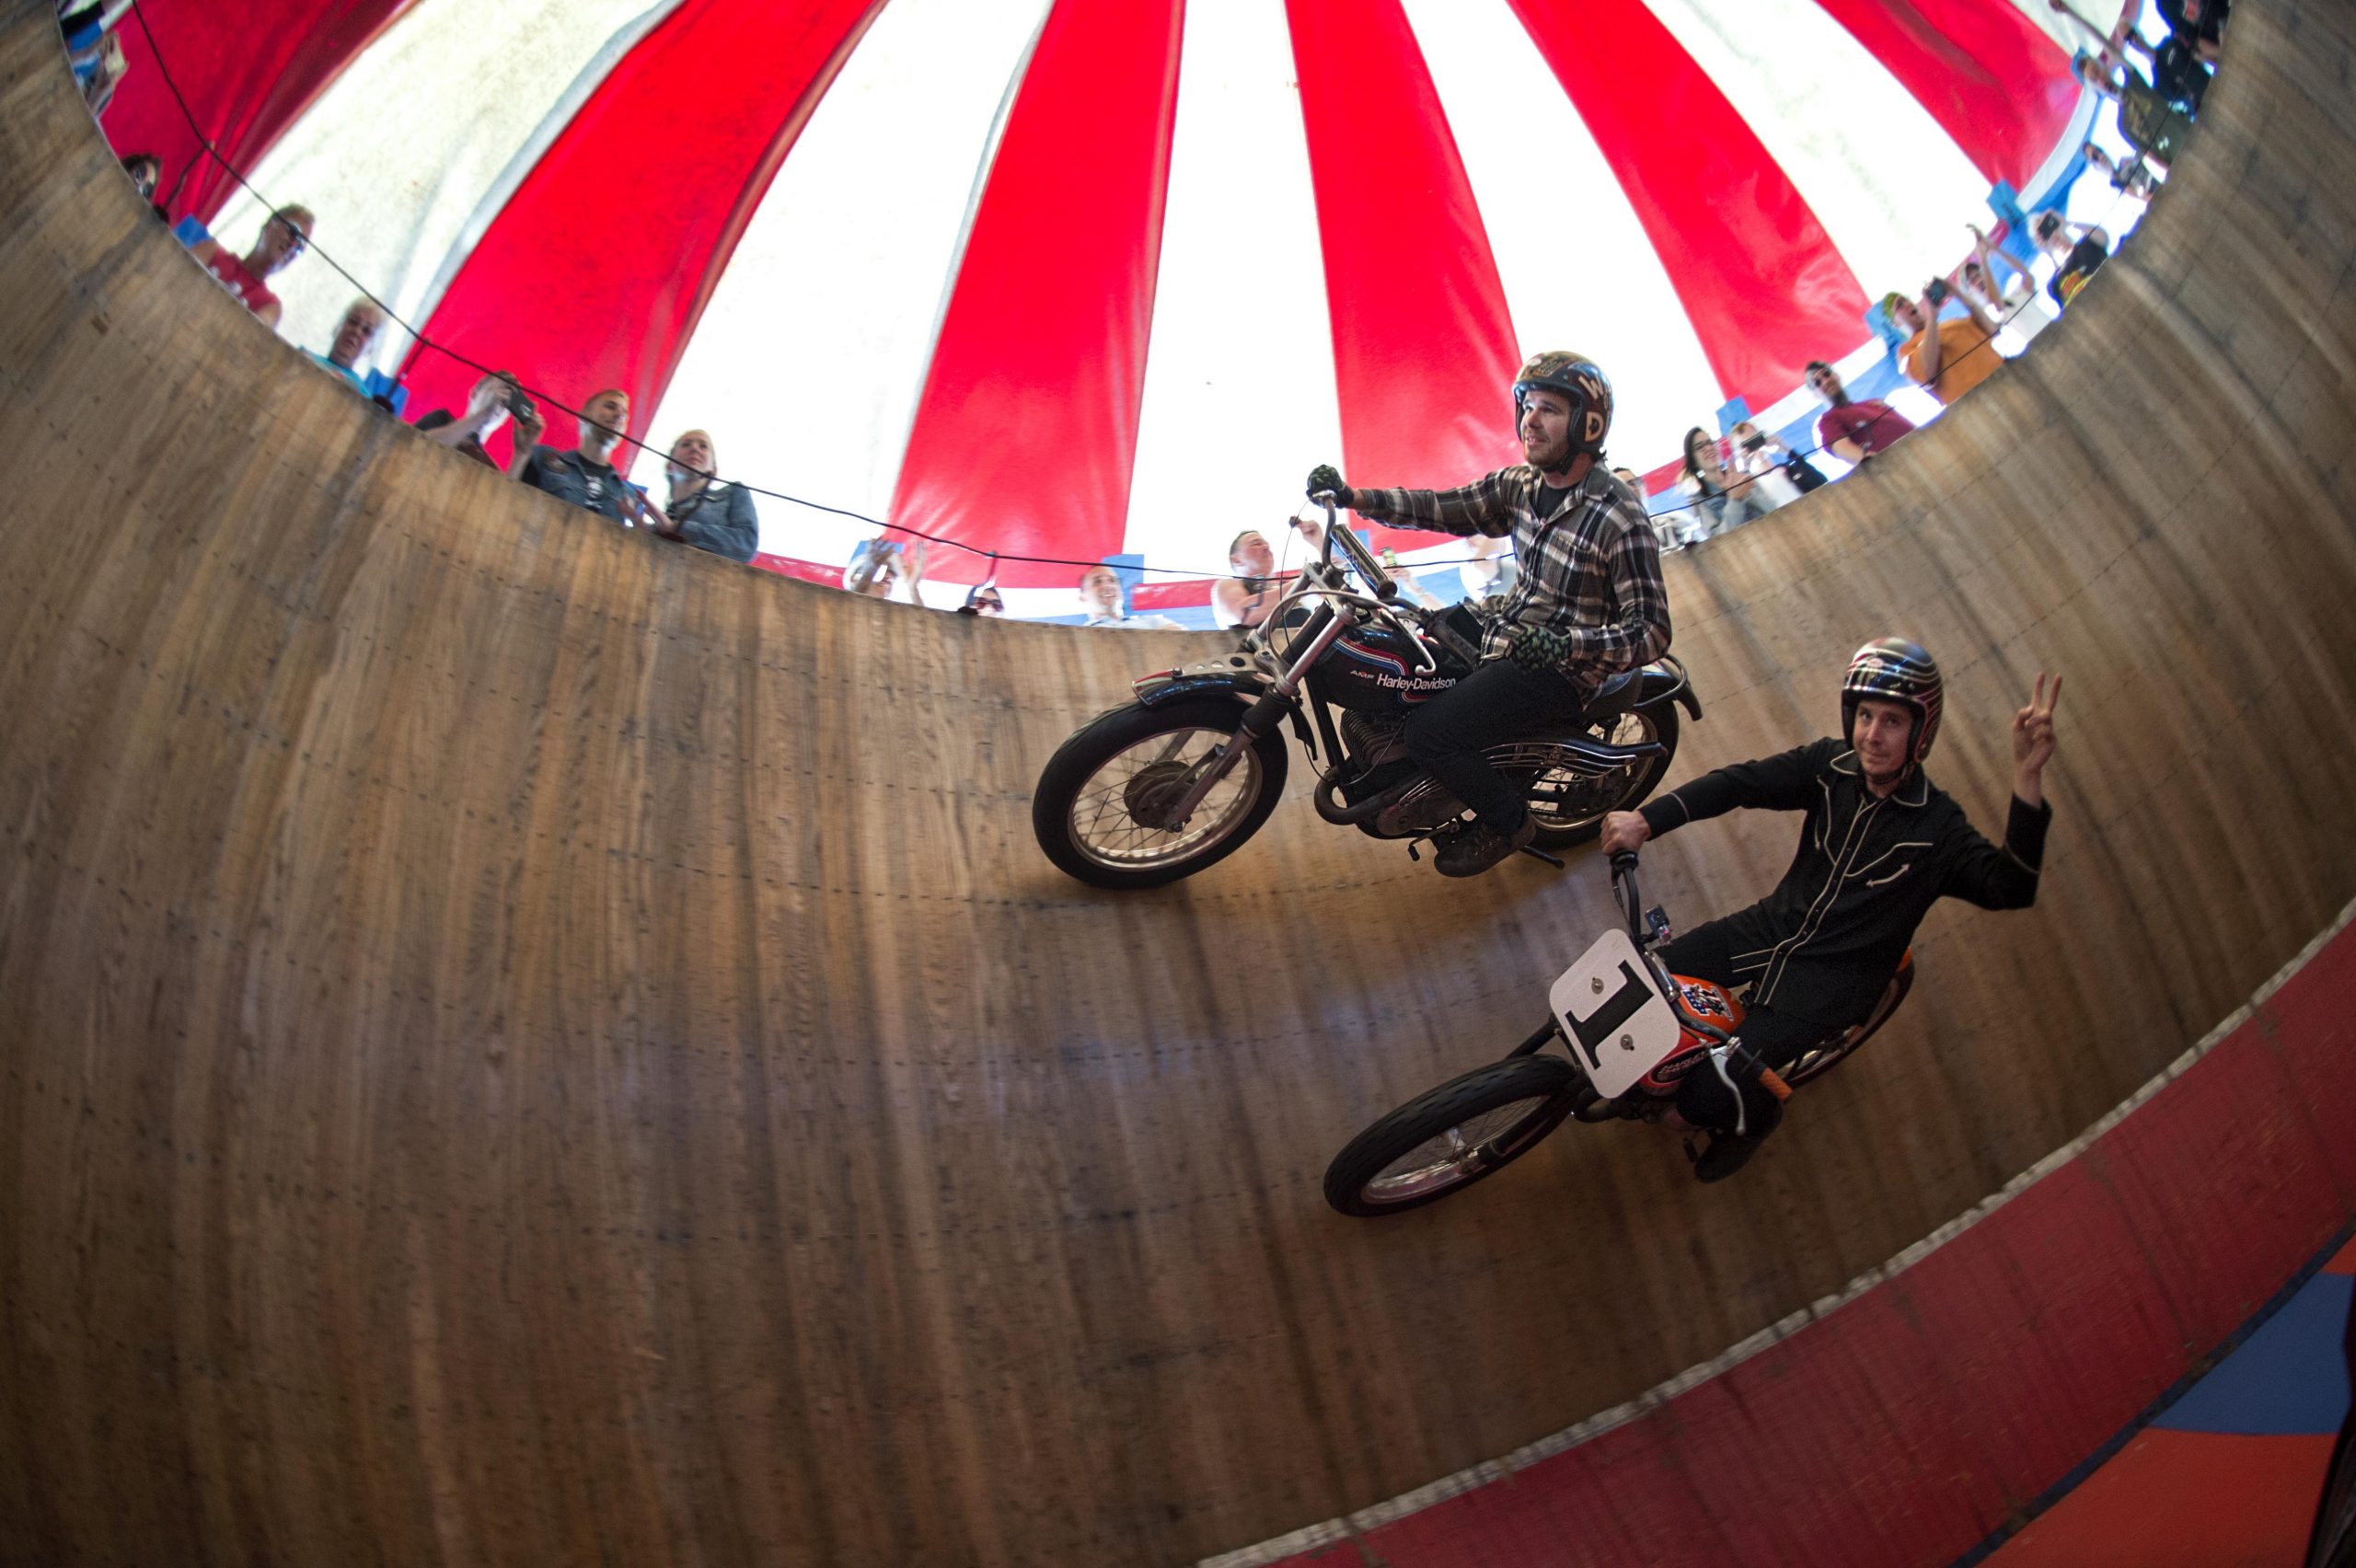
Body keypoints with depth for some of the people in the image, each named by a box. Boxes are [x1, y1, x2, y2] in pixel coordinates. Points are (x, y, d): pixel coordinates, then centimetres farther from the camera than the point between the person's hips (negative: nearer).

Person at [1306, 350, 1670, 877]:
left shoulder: (1621, 519, -22)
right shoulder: (1520, 484, 2)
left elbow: (1652, 631, -22)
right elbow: (1445, 508, 4)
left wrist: (1567, 643, -38)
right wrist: (1354, 496, -9)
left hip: (1559, 669, -9)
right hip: (1505, 630, 9)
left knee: (1430, 733, -22)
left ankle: (1507, 823, 5)